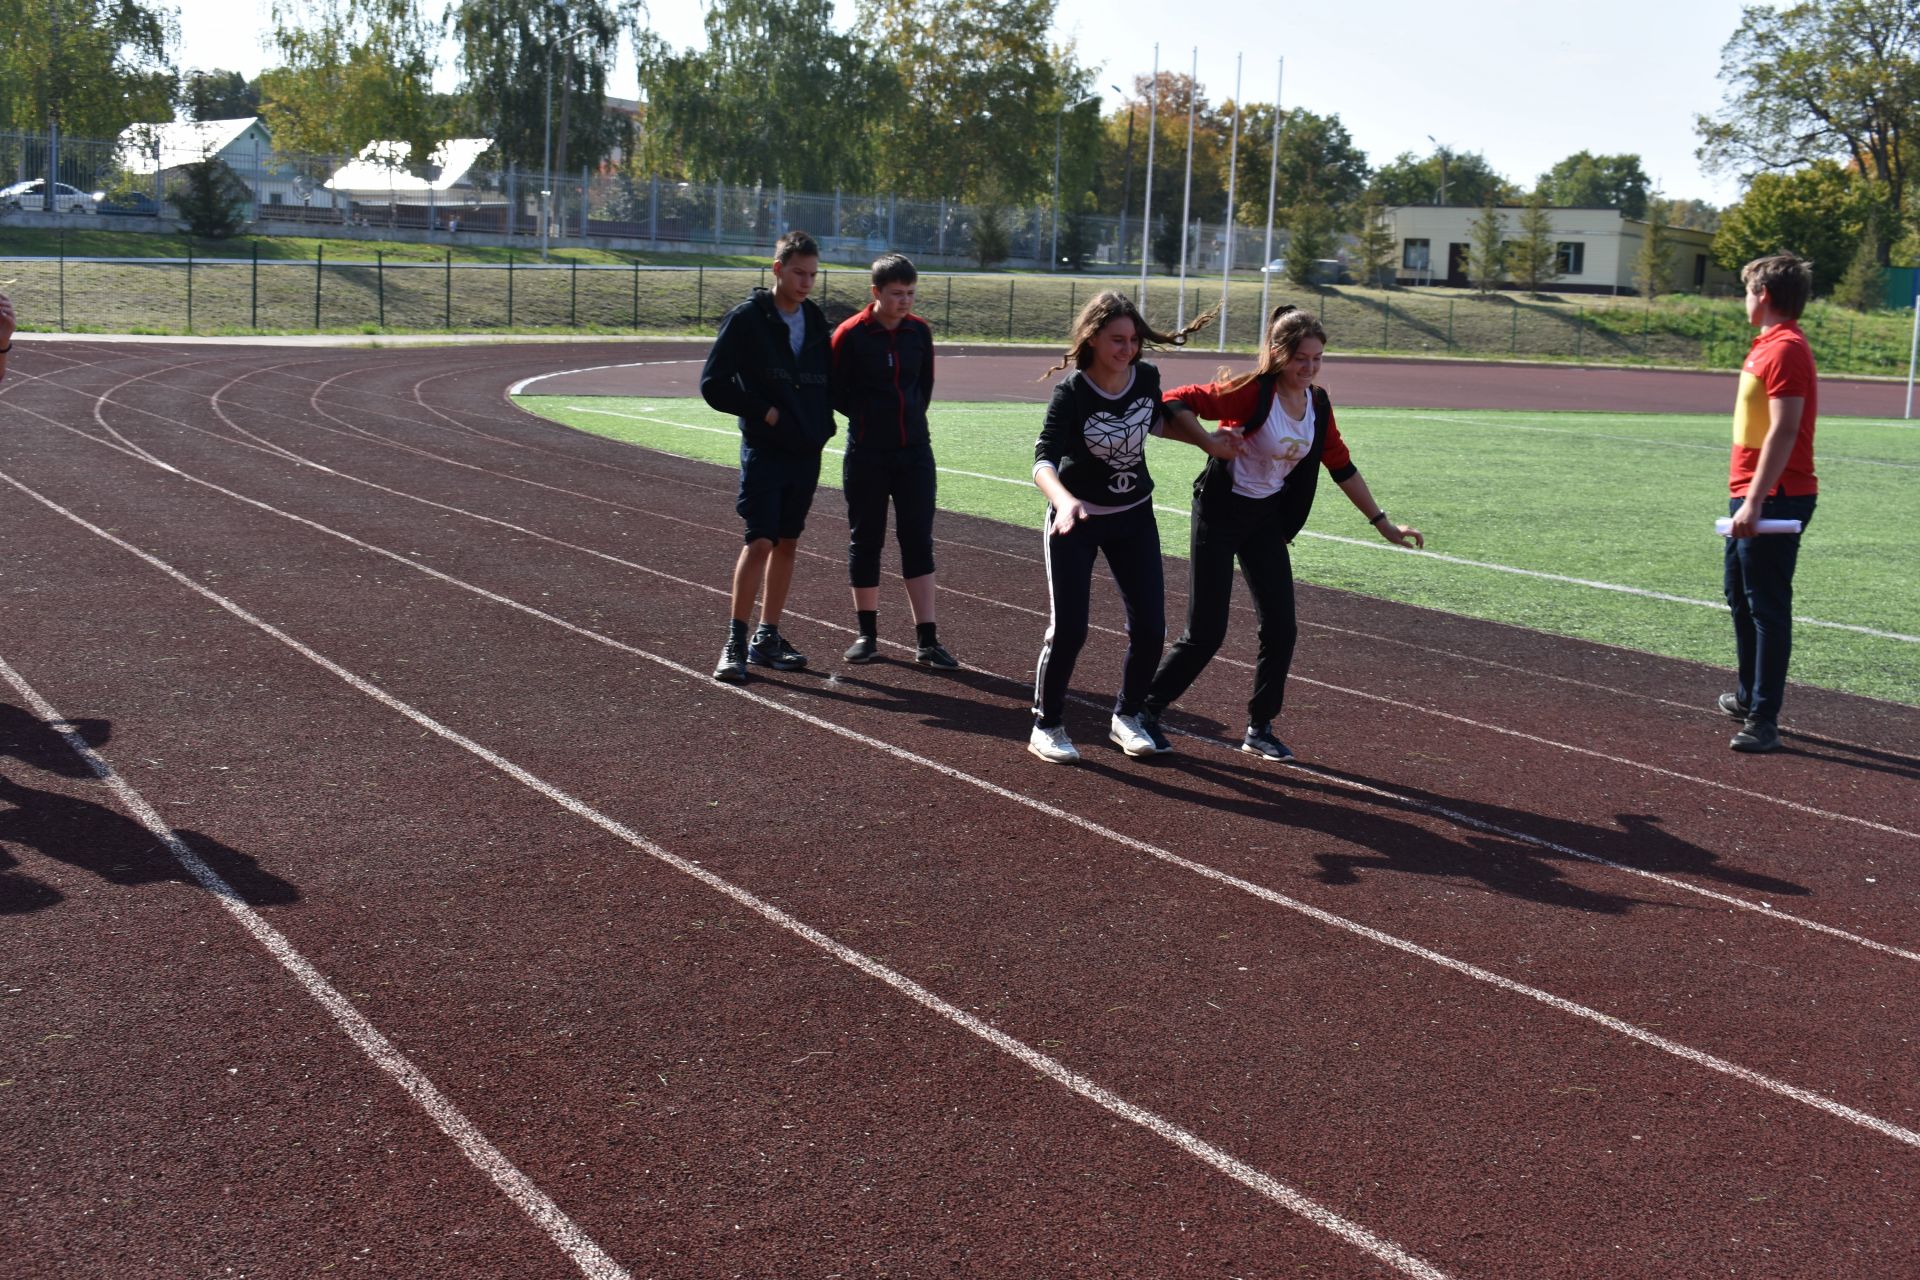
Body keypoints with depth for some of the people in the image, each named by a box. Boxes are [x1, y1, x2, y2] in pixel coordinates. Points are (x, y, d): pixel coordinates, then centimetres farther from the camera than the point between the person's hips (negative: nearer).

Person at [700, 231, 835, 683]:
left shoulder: (816, 321, 10)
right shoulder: (747, 319, -6)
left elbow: (828, 379, 21)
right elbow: (713, 384, -8)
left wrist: (823, 421, 3)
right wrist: (763, 412, -13)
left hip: (806, 453, 6)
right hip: (764, 452, -6)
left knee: (787, 543, 9)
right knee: (759, 542, -12)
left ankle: (767, 638, 17)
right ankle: (735, 642, -6)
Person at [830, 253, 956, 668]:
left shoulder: (920, 331, 3)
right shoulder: (850, 334, -9)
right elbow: (836, 392, -1)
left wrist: (909, 418, 9)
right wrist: (868, 417, 1)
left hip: (915, 450, 3)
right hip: (867, 455, -3)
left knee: (918, 541, 1)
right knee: (865, 540, 5)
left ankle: (927, 640, 3)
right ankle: (867, 633, 18)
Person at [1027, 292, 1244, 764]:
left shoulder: (1146, 377, -8)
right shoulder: (1072, 392, -22)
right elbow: (1044, 459, -33)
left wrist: (1208, 441, 4)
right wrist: (1064, 500, -53)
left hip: (1135, 516, 5)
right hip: (1077, 518, -4)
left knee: (1149, 628, 2)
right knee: (1067, 628, -7)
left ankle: (1126, 717, 25)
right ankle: (1047, 726, 13)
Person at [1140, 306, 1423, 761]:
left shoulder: (1318, 404, 0)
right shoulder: (1252, 393, -21)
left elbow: (1342, 467, 9)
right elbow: (1177, 401, -23)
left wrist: (1383, 523, 11)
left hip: (1267, 519, 6)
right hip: (1221, 514, -6)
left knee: (1280, 628, 3)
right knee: (1206, 634, -5)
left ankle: (1259, 729, 18)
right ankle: (1143, 710, 13)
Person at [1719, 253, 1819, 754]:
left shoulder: (1785, 350, -17)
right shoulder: (1770, 346, 14)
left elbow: (1784, 431, -24)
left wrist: (1755, 501, -28)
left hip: (1774, 500, -11)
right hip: (1751, 496, 11)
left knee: (1767, 606, -8)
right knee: (1740, 597, 21)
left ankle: (1763, 721, -6)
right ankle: (1751, 697, 36)